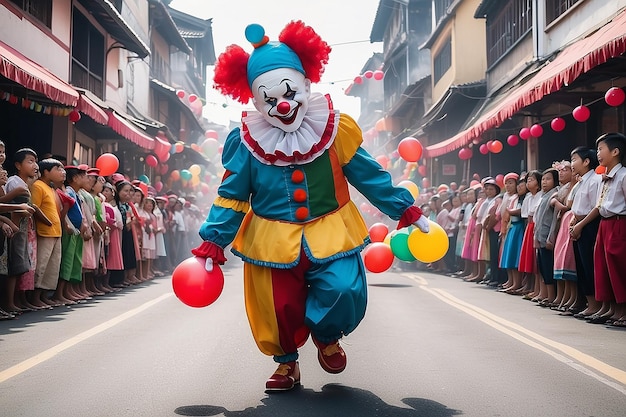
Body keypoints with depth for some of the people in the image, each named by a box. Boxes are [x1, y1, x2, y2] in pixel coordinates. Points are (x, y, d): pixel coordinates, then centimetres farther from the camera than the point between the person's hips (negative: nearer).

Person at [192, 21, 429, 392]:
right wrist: (213, 243, -8)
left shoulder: (336, 131, -6)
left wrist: (406, 211, 4)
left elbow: (370, 176, 4)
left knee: (344, 292, -18)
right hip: (274, 240, 0)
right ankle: (286, 363, 35)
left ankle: (325, 334, 17)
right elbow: (232, 196, -1)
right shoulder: (248, 143, -7)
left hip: (330, 233, 0)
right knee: (280, 307, 5)